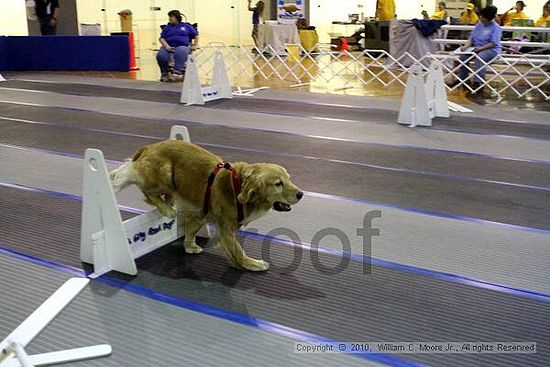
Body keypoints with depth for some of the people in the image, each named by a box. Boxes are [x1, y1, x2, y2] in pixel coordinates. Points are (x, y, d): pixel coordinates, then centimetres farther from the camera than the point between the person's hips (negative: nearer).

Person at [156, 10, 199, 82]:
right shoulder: (167, 27, 23)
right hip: (169, 47, 2)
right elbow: (162, 38, 10)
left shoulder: (186, 26, 21)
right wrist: (166, 46, -9)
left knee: (180, 52, -41)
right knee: (160, 55, -31)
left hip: (183, 46, -2)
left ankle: (177, 73, -50)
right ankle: (165, 74, -9)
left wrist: (195, 45, 5)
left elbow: (196, 36, 21)